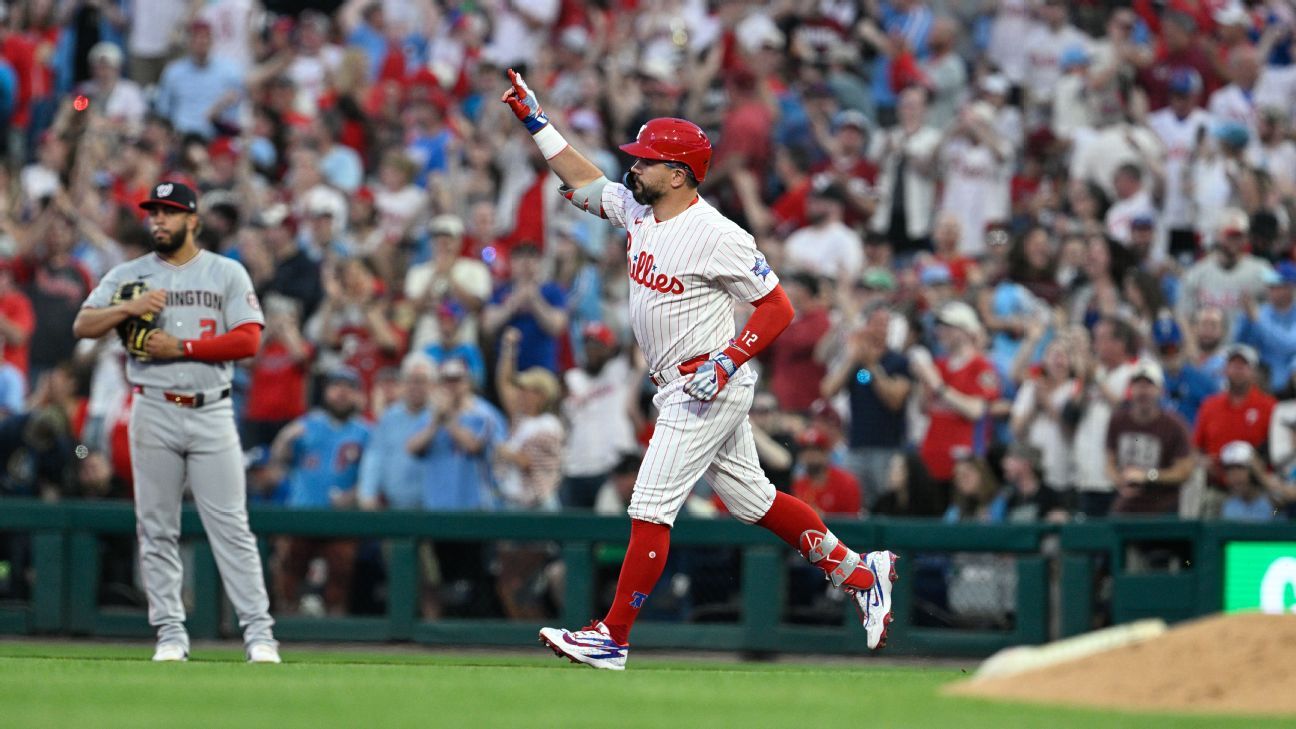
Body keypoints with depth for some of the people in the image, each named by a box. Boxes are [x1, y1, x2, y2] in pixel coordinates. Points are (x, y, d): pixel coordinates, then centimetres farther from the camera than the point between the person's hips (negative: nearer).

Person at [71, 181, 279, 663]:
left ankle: (258, 632, -6)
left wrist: (181, 347, -12)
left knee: (231, 526, -5)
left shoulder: (227, 274, 6)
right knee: (156, 528, 2)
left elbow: (248, 340, -5)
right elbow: (82, 326, 1)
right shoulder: (129, 275, 10)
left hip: (211, 412, -2)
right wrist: (128, 309, -16)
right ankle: (170, 634, 8)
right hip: (154, 414, 2)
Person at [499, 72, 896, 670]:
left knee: (651, 508, -9)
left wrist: (728, 362, -25)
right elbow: (583, 183, 21)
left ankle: (612, 638, -6)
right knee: (751, 499, 15)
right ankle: (859, 572, 25)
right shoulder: (638, 210, 4)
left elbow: (778, 307, -16)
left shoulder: (715, 236, -20)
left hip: (713, 388, -9)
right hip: (678, 390, 9)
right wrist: (535, 121, 15)